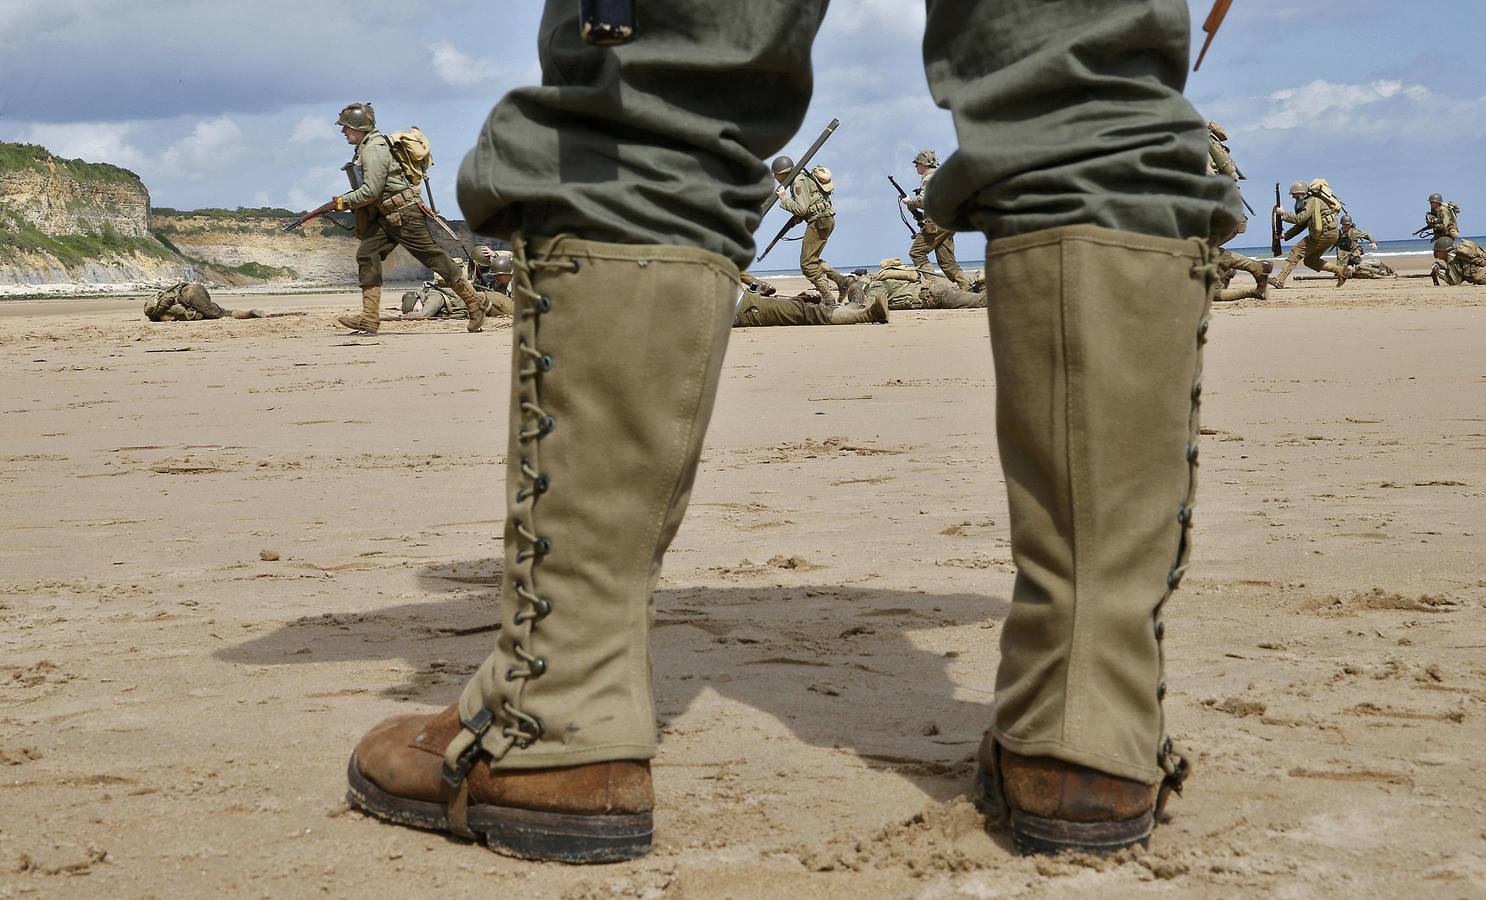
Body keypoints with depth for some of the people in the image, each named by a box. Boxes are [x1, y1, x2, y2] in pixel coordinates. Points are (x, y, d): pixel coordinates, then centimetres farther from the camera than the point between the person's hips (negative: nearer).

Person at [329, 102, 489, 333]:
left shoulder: (373, 150, -17)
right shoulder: (365, 148, 15)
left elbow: (371, 191, -22)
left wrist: (345, 202, -11)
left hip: (405, 214, -10)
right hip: (385, 216, 10)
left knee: (432, 256, -6)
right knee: (366, 253, -1)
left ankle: (474, 304, 3)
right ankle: (369, 318, -5)